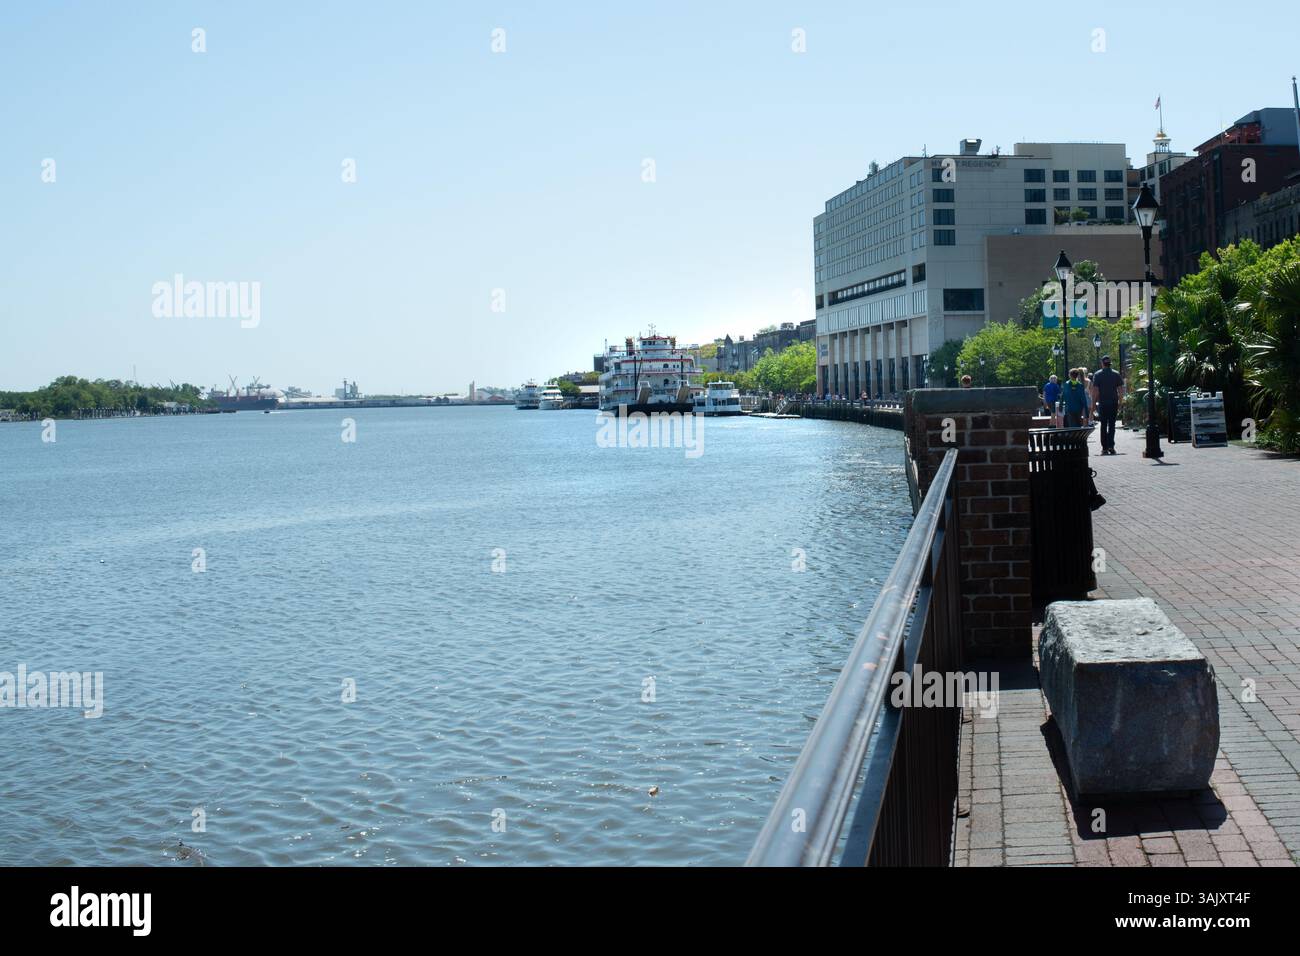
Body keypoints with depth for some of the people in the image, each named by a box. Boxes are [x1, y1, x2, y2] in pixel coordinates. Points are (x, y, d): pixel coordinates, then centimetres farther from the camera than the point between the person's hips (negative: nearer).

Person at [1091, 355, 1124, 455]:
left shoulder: (1097, 375, -2)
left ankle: (1104, 448, 5)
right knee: (1112, 425, 5)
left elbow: (1095, 391, -7)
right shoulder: (1116, 374, 4)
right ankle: (1111, 446, -9)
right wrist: (1120, 403, 9)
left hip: (1102, 404, -1)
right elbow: (1121, 391, 2)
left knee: (1103, 426, 6)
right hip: (1114, 403, 1)